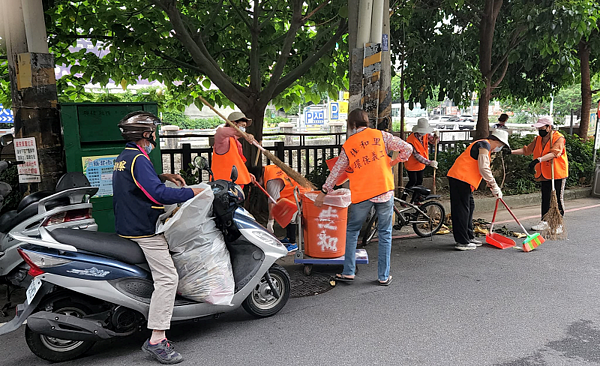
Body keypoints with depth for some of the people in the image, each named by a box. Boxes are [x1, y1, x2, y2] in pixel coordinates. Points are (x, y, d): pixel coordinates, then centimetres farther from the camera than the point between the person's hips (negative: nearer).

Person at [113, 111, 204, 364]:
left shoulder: (123, 157, 14)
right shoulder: (138, 160, -18)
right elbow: (158, 194, -27)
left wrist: (163, 177, 15)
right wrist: (192, 192, -18)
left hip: (129, 226, 11)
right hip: (144, 230, -11)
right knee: (167, 277, -14)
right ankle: (157, 341, -13)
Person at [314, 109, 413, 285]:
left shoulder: (348, 145, 6)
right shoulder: (380, 135, 5)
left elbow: (336, 170, 10)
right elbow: (407, 148, 1)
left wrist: (324, 192, 19)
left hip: (361, 194, 0)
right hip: (385, 190, 1)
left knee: (352, 231, 16)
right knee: (385, 233, 11)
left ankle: (348, 272, 16)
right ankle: (383, 276, 15)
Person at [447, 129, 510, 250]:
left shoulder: (485, 147, 24)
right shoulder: (485, 145, -9)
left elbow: (485, 169, 29)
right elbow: (483, 169, -18)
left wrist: (493, 188, 24)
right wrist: (495, 187, -11)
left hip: (461, 179, 11)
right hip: (460, 178, -11)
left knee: (469, 207, 16)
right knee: (462, 209, -7)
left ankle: (468, 237, 26)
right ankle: (462, 242, -2)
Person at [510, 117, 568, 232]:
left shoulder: (559, 138, -12)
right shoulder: (538, 139, 9)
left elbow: (553, 153, -26)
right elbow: (527, 150, 9)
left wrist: (538, 160, -39)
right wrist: (512, 152, -5)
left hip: (558, 174, -6)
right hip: (544, 174, 7)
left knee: (558, 198, -1)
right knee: (545, 198, 12)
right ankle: (544, 222, 21)